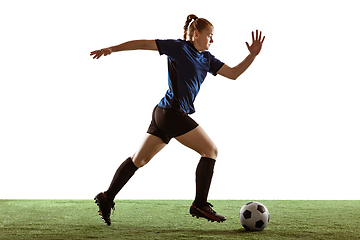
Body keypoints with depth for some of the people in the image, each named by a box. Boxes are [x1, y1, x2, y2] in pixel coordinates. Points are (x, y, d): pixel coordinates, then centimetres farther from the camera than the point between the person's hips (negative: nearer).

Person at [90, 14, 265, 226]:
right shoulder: (178, 47, -6)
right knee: (210, 150, -4)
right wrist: (112, 49, -5)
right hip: (172, 112, -9)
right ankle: (200, 204, -2)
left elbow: (233, 73, 14)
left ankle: (107, 197, 13)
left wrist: (253, 55, 3)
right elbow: (144, 44, -4)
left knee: (140, 159, 10)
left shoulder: (207, 59, 16)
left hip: (163, 114, 9)